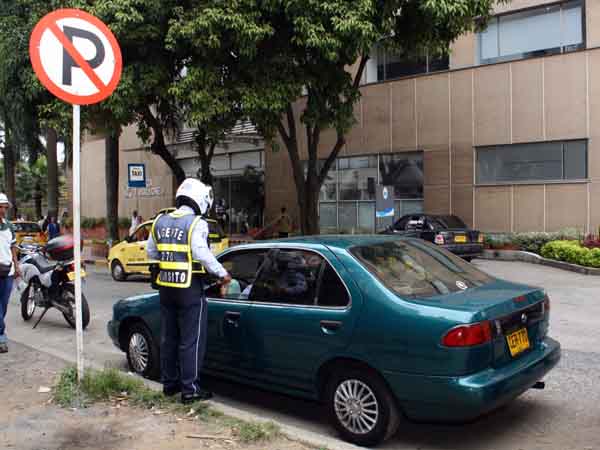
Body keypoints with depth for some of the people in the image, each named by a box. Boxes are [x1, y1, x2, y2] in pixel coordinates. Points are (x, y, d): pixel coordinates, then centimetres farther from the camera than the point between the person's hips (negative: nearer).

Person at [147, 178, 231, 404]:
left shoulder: (160, 221, 10)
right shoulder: (196, 223, -13)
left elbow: (151, 252, 12)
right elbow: (201, 253, -24)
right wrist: (222, 273, -17)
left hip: (166, 286, 7)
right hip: (189, 288, -7)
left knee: (168, 337, 17)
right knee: (191, 340, 0)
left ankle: (169, 383, 27)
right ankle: (189, 388, 3)